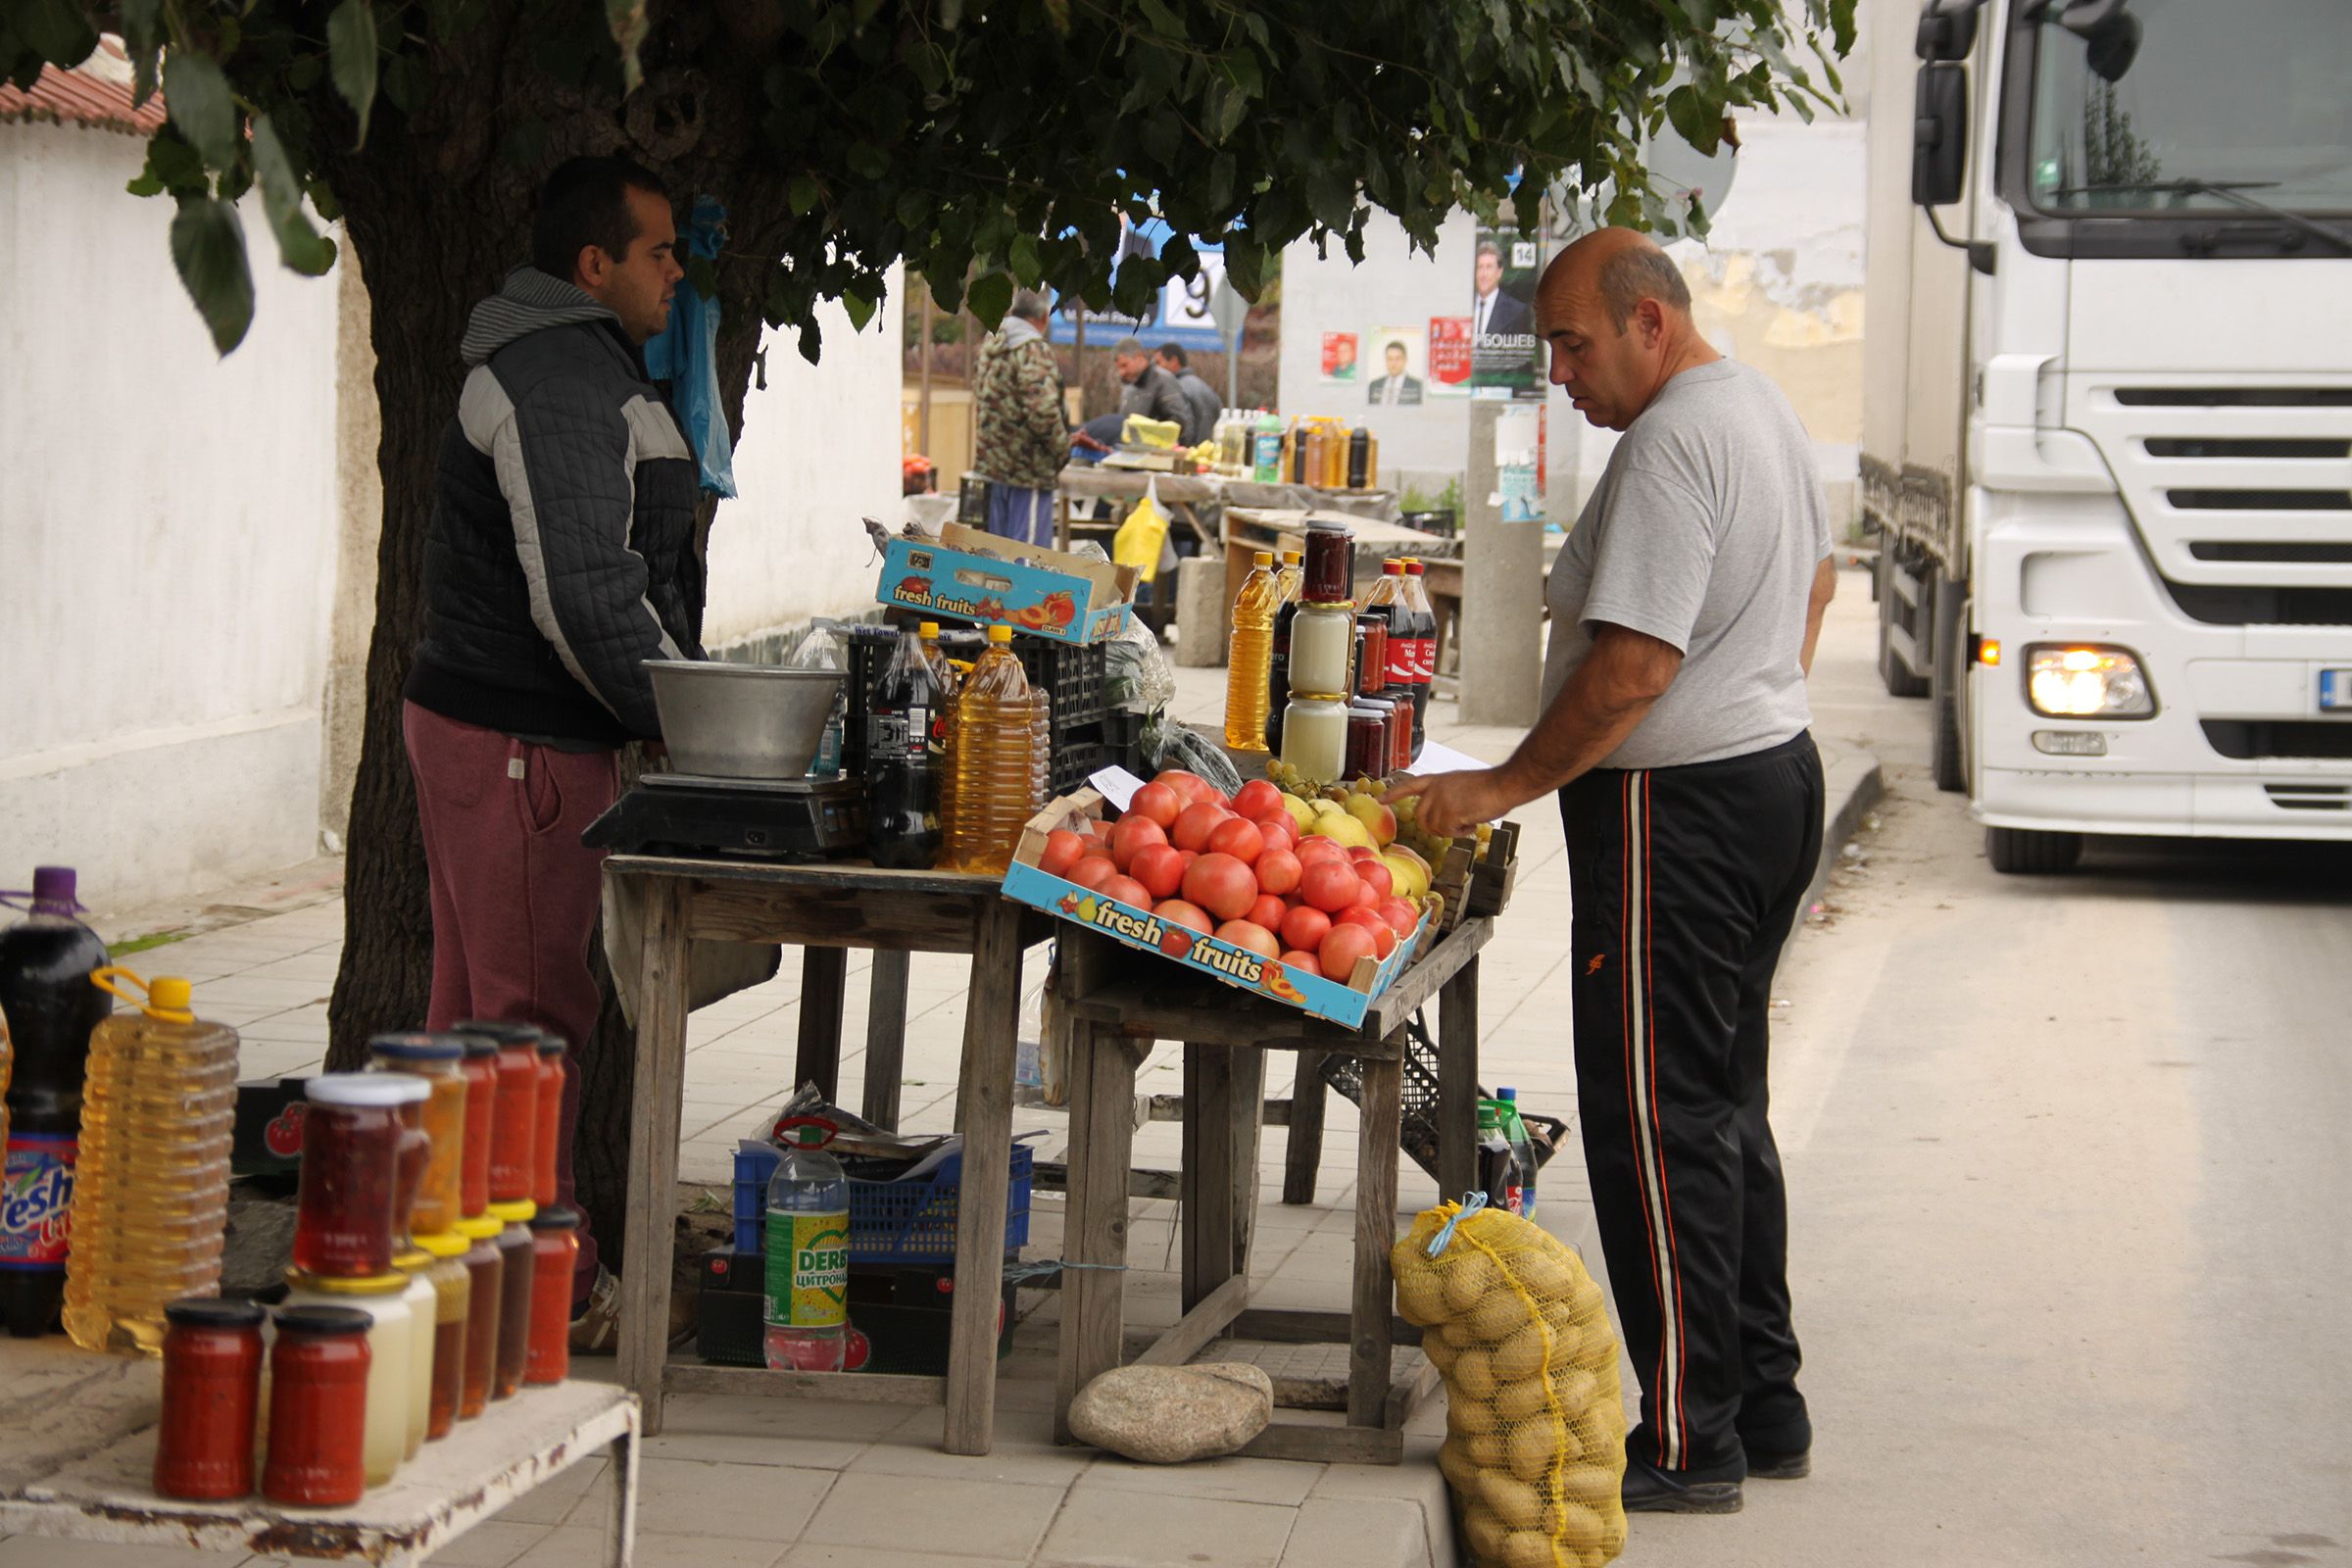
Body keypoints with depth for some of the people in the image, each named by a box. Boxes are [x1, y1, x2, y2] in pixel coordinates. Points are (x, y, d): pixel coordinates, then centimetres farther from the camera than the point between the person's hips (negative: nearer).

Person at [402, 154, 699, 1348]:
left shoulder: (575, 366, 19)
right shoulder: (560, 383, -17)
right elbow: (582, 591, -25)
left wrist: (686, 699, 18)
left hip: (481, 722, 11)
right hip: (520, 742, -11)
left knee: (480, 1005, 15)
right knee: (534, 1012, -6)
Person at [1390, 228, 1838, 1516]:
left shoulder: (1669, 447, -20)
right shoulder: (1759, 407, 13)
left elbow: (1632, 670, -25)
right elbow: (1814, 579, 27)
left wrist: (1504, 787, -18)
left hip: (1677, 812, -11)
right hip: (1776, 776, 11)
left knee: (1657, 1125, -6)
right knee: (1726, 1108, 16)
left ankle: (1687, 1442, -3)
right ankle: (1763, 1407, 23)